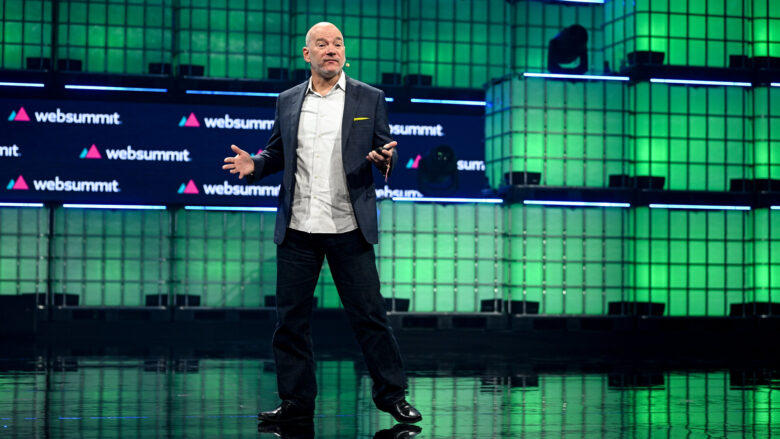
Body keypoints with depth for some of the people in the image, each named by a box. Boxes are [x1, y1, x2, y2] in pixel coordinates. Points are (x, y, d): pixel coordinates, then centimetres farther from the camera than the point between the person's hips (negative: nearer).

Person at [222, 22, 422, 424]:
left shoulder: (369, 98, 4)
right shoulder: (287, 101, 11)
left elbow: (386, 151, 4)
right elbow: (277, 153, 16)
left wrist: (384, 158, -19)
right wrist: (254, 165, -4)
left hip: (349, 229, -3)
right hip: (297, 230, 3)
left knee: (369, 314, 0)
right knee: (291, 319, 6)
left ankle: (392, 395, 13)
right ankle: (296, 402, 16)